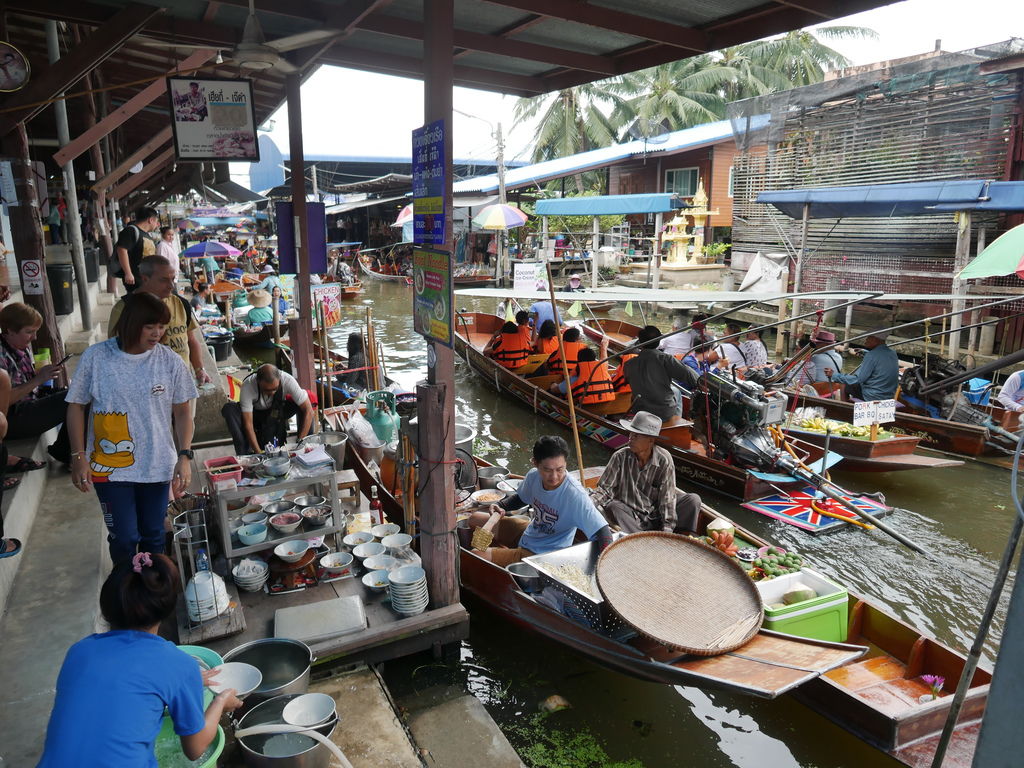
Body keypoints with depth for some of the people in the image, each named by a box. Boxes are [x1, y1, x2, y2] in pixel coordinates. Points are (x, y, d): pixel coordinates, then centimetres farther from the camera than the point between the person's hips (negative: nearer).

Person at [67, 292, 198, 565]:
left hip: (157, 466, 1)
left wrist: (185, 456, -9)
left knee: (153, 535, 15)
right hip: (109, 468, -1)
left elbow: (183, 411, 0)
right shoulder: (96, 357, -9)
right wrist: (78, 457, -4)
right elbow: (76, 407, 0)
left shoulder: (170, 361, -6)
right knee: (123, 538, 4)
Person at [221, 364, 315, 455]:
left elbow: (308, 410, -32)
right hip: (254, 414, -1)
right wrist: (259, 453, -39)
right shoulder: (247, 386, -34)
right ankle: (245, 454, -25)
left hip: (277, 413, 1)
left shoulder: (288, 380, -32)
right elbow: (248, 424, -32)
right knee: (228, 409, -31)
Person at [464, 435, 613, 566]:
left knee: (477, 557, -14)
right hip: (529, 532, 7)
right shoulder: (534, 476, -13)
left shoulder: (575, 495, -34)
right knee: (475, 519, 15)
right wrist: (501, 507, -7)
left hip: (542, 555, -7)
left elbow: (602, 531, -35)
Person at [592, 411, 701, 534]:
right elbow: (604, 489, -10)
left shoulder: (664, 460, -13)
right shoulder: (620, 457, -11)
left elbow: (667, 498, -13)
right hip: (630, 517, 0)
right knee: (612, 507, -31)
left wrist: (667, 530, -21)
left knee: (693, 500, -17)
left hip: (657, 514, 0)